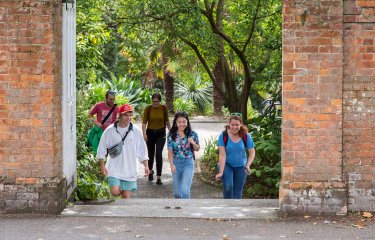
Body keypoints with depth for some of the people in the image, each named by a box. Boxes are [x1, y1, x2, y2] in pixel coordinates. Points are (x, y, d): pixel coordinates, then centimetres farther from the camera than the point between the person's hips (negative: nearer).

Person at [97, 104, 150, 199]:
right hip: (114, 168, -1)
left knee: (126, 195, 3)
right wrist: (102, 165, -3)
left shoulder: (136, 131, 1)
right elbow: (101, 149, 3)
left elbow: (142, 150, 7)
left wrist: (146, 166, 1)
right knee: (115, 192, -16)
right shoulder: (110, 130, -3)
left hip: (130, 169, 2)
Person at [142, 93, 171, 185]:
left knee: (159, 154, -12)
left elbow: (167, 121, 9)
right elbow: (144, 122, -7)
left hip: (161, 133, -1)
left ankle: (159, 177, -11)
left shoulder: (163, 108, -3)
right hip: (150, 133, 1)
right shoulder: (148, 108, -6)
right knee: (151, 154, 14)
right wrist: (144, 133, -19)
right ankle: (150, 171, 41)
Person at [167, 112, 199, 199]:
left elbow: (197, 149, 7)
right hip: (176, 163, 2)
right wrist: (171, 164, -15)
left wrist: (193, 143, -14)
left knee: (185, 190, -15)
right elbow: (170, 151, -3)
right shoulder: (171, 135, -3)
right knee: (177, 192, 12)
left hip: (188, 163, -2)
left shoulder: (192, 134, -3)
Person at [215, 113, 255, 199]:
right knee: (228, 186, -23)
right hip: (226, 165, -2)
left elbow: (252, 153, -6)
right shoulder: (223, 136, -17)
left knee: (238, 191, 5)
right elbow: (222, 155, -20)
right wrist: (221, 172, -24)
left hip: (240, 166, 2)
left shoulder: (246, 136, -13)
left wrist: (248, 165, -23)